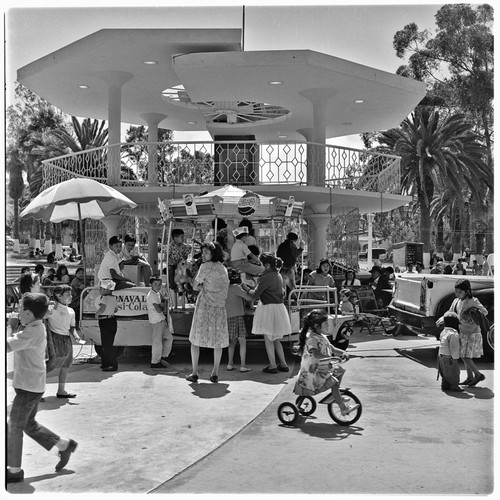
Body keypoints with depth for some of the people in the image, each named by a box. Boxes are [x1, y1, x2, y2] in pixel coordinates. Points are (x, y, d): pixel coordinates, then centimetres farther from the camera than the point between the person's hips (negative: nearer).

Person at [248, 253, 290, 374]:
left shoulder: (267, 277, -17)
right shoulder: (278, 275, 10)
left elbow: (255, 295, -15)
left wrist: (248, 290, 5)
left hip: (269, 308, -9)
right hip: (279, 306, 9)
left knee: (268, 338, 2)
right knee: (276, 339, 17)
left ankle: (273, 366, 5)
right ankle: (283, 364, 19)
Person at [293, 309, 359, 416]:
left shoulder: (322, 337, 11)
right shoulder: (311, 338, -21)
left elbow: (332, 348, 15)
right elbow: (316, 354, -34)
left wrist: (342, 352, -2)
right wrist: (330, 357, -40)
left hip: (324, 367, 10)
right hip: (313, 371, -10)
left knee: (340, 370, 14)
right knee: (333, 383, -18)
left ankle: (333, 396, 21)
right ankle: (344, 408, -11)